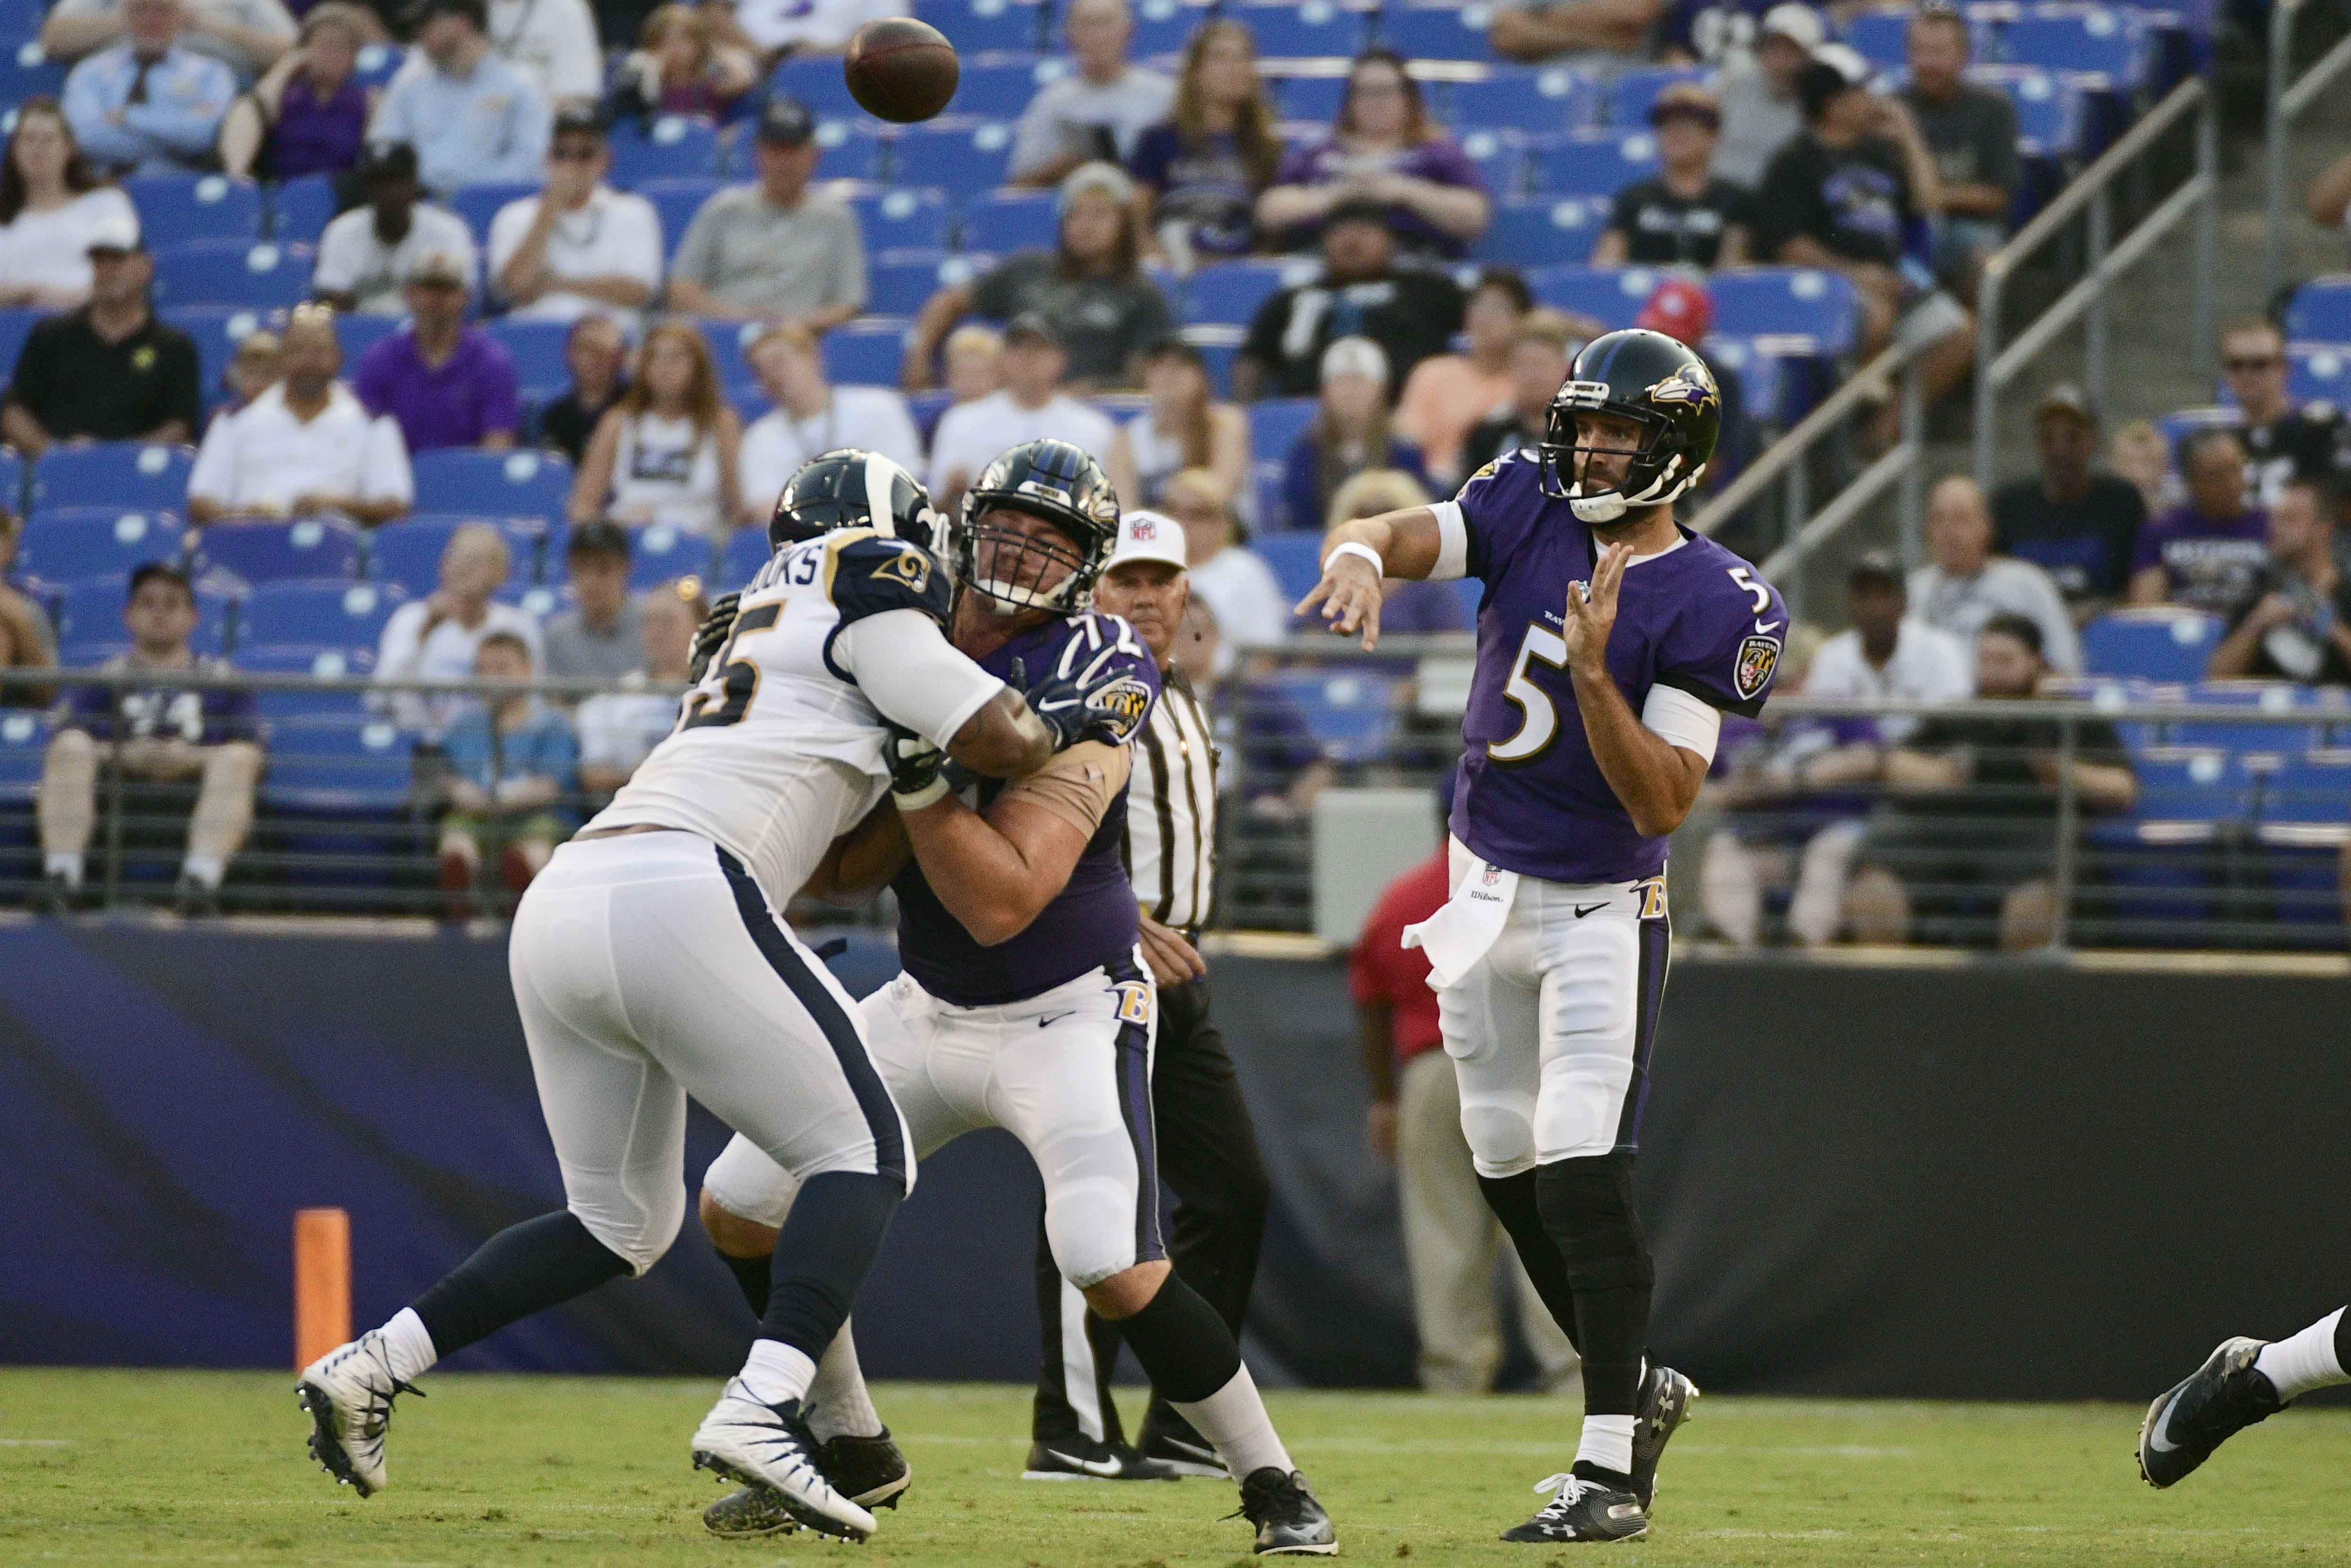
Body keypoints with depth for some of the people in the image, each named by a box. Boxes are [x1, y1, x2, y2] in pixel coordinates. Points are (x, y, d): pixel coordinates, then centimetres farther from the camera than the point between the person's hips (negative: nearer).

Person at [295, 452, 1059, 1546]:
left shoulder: (759, 640, 33)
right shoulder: (872, 614, 9)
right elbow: (1004, 745, 2)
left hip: (556, 910, 8)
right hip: (676, 900, -8)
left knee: (625, 1223, 20)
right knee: (862, 1156, 0)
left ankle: (367, 1368, 11)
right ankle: (760, 1409, -21)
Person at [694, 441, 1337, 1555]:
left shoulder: (1087, 682, -21)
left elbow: (1001, 902, -29)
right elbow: (846, 875, -9)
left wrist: (924, 774, -35)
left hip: (1069, 1013, -6)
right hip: (930, 1007, 6)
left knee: (1116, 1272, -24)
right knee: (740, 1208, 4)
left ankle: (1271, 1482, -4)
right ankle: (852, 1451, 22)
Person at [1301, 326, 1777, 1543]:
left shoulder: (1713, 606, -17)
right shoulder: (1529, 509, -2)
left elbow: (1662, 805, -21)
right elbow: (1391, 536, -15)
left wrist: (1594, 671, -32)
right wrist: (1358, 555, -39)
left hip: (1600, 908, -6)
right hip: (1485, 892, 6)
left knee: (1581, 1175, -16)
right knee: (1509, 1175, 13)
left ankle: (1610, 1469, -16)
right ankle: (1638, 1388, 31)